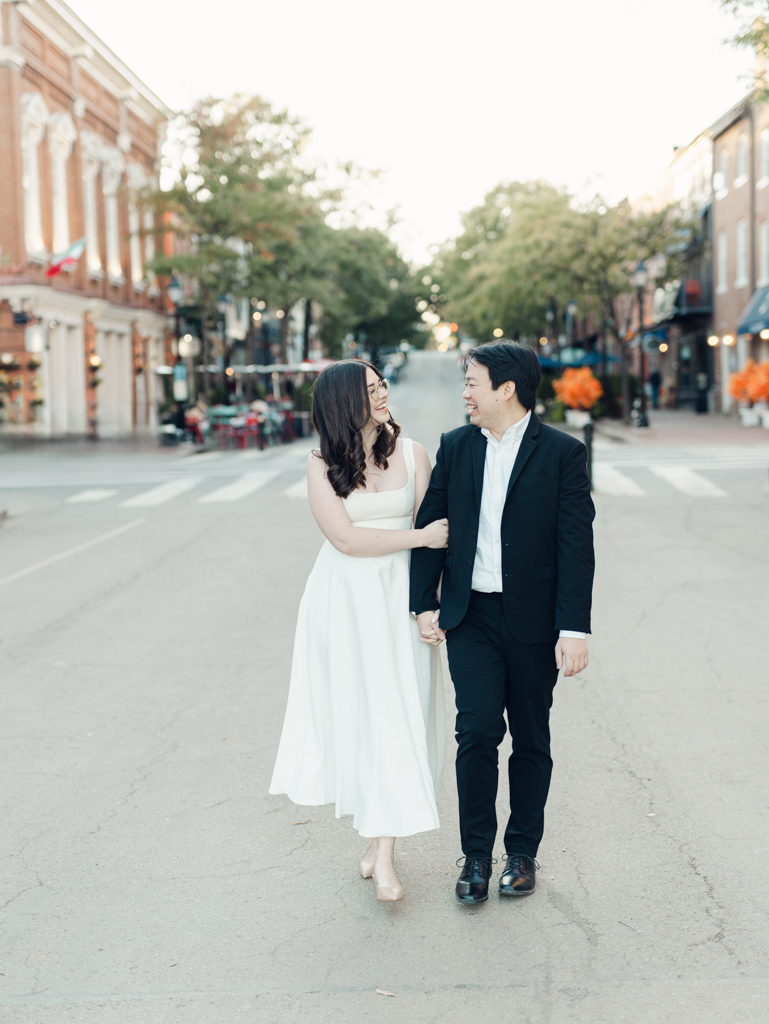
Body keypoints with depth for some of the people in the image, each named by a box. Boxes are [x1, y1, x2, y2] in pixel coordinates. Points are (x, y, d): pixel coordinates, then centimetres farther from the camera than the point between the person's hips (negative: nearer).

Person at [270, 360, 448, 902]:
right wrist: (420, 536, -13)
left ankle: (384, 849, 2)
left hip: (399, 594, 1)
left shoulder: (412, 453, 2)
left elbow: (438, 528, 1)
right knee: (355, 711, 3)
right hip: (344, 599, 0)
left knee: (397, 714, -3)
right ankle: (376, 833, 20)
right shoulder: (322, 466, -1)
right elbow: (346, 538, -10)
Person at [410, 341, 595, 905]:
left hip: (533, 619, -2)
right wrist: (424, 604, 3)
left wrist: (574, 629, -13)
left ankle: (523, 851, 25)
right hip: (471, 614, 2)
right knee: (477, 728, -7)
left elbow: (577, 545, -8)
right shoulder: (456, 446, 5)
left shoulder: (562, 451, -6)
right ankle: (476, 854, 8)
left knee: (531, 738, 9)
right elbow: (430, 525, 10)